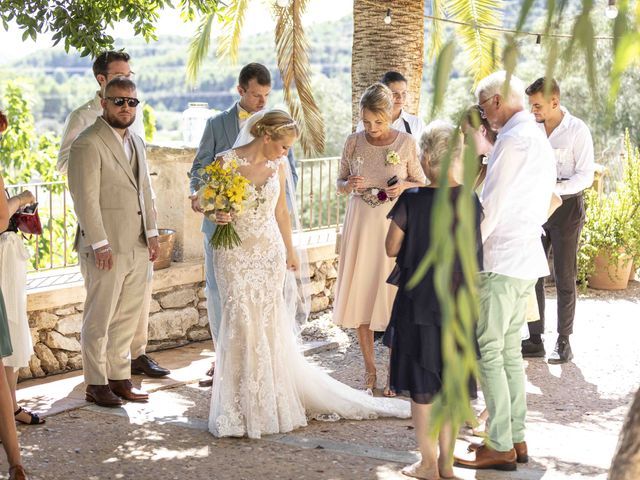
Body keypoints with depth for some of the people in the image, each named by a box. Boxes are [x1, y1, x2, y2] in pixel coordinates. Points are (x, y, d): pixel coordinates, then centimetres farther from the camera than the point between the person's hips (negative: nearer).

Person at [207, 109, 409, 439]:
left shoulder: (278, 166, 5)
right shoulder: (227, 162, -8)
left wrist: (290, 250, 23)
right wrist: (217, 216, -23)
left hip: (270, 252, 4)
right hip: (235, 254, -4)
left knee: (272, 327, 5)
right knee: (242, 323, -4)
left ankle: (271, 404, 19)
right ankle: (243, 410, 9)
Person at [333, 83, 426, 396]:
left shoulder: (406, 143, -3)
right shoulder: (353, 142, 2)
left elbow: (421, 183, 6)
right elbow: (340, 184, 11)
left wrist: (404, 186, -15)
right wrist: (349, 184, -12)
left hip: (394, 225, -2)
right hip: (361, 225, 2)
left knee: (393, 294, -3)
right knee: (360, 293, 3)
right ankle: (369, 370, 14)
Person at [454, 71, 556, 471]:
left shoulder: (513, 139, -15)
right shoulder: (541, 139, 16)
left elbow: (492, 207, -18)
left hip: (501, 260, -10)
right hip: (528, 258, 10)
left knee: (489, 351, -5)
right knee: (510, 349, 14)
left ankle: (501, 447, -3)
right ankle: (517, 438, 18)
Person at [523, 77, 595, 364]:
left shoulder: (577, 130, -9)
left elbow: (586, 176, -12)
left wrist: (554, 189, -24)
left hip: (566, 207, -5)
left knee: (564, 278, 2)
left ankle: (563, 342, 11)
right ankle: (535, 340, 13)